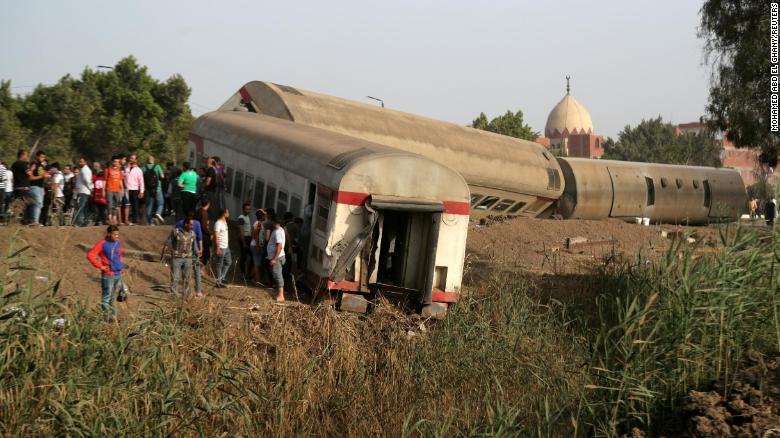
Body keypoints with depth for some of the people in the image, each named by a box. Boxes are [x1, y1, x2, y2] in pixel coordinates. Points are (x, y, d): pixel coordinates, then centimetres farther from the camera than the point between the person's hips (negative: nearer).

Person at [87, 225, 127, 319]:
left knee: (113, 297, 14)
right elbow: (90, 255, -14)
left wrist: (122, 265, 13)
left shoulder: (118, 242, 10)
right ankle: (106, 316, 1)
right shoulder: (102, 244, -9)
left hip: (119, 274, 6)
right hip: (108, 275, -6)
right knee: (107, 296, -3)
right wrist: (101, 266, -14)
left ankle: (113, 315, 21)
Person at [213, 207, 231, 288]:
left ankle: (222, 278, 26)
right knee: (220, 265, -1)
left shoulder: (225, 222, 11)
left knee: (228, 262, 17)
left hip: (226, 247, 10)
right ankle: (219, 281, 7)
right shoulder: (218, 223, -18)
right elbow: (216, 236, -21)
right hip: (221, 247, -10)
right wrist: (217, 248, -24)